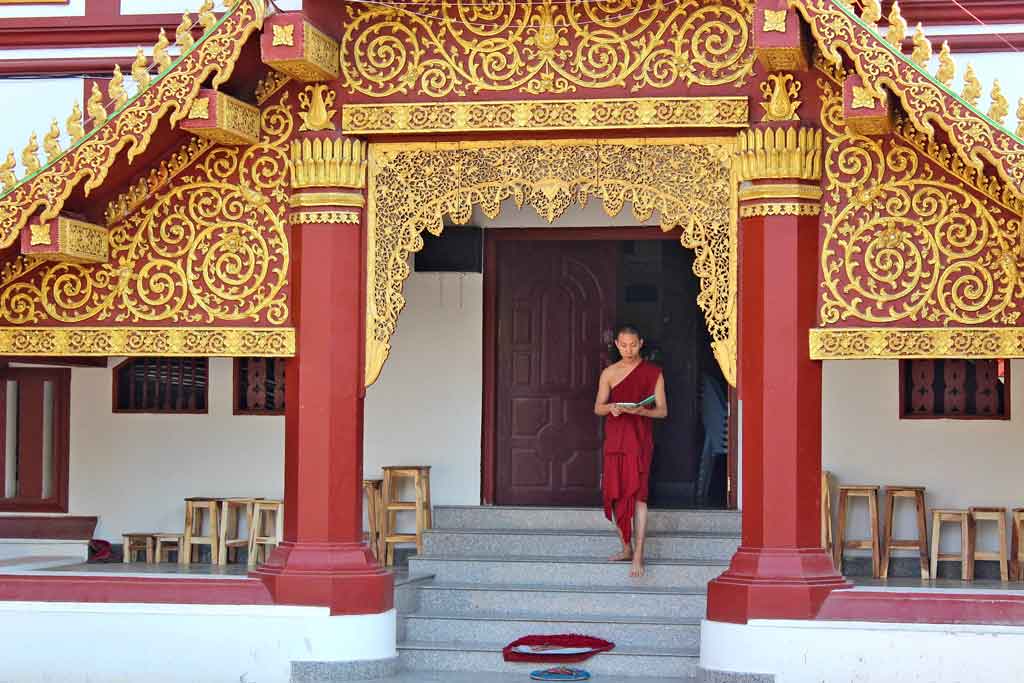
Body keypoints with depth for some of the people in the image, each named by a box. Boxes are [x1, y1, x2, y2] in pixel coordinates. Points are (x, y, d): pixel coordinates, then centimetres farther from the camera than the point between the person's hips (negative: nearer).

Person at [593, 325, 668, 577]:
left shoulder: (653, 372, 3)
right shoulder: (609, 373, 9)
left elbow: (662, 411, 2)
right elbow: (598, 407, 9)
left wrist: (642, 411, -18)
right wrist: (610, 408, -14)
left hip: (640, 437, -4)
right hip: (614, 437, 4)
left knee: (637, 492, -14)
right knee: (614, 494, 5)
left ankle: (638, 555, -18)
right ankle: (626, 548, 20)